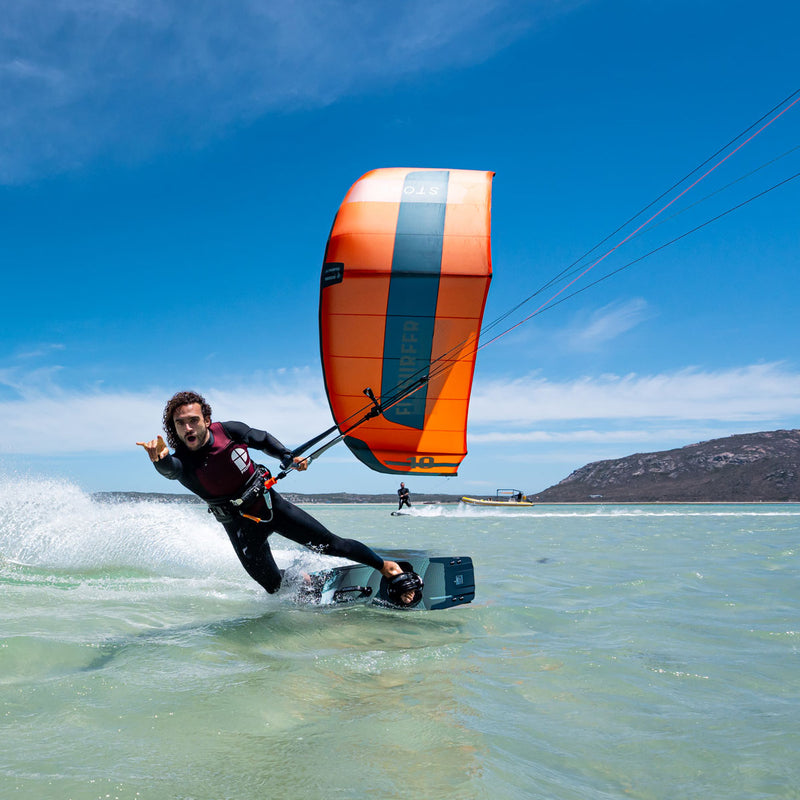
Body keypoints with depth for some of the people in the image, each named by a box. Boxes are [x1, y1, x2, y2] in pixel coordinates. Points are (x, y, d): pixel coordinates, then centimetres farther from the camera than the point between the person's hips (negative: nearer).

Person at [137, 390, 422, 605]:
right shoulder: (181, 460, -20)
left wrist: (288, 457, -7)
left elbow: (263, 439, 6)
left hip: (270, 504, 0)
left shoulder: (229, 431, -15)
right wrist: (160, 458, -69)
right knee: (276, 587, 5)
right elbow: (170, 469, -46)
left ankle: (387, 568, 20)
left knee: (330, 544, 2)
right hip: (241, 526, 0)